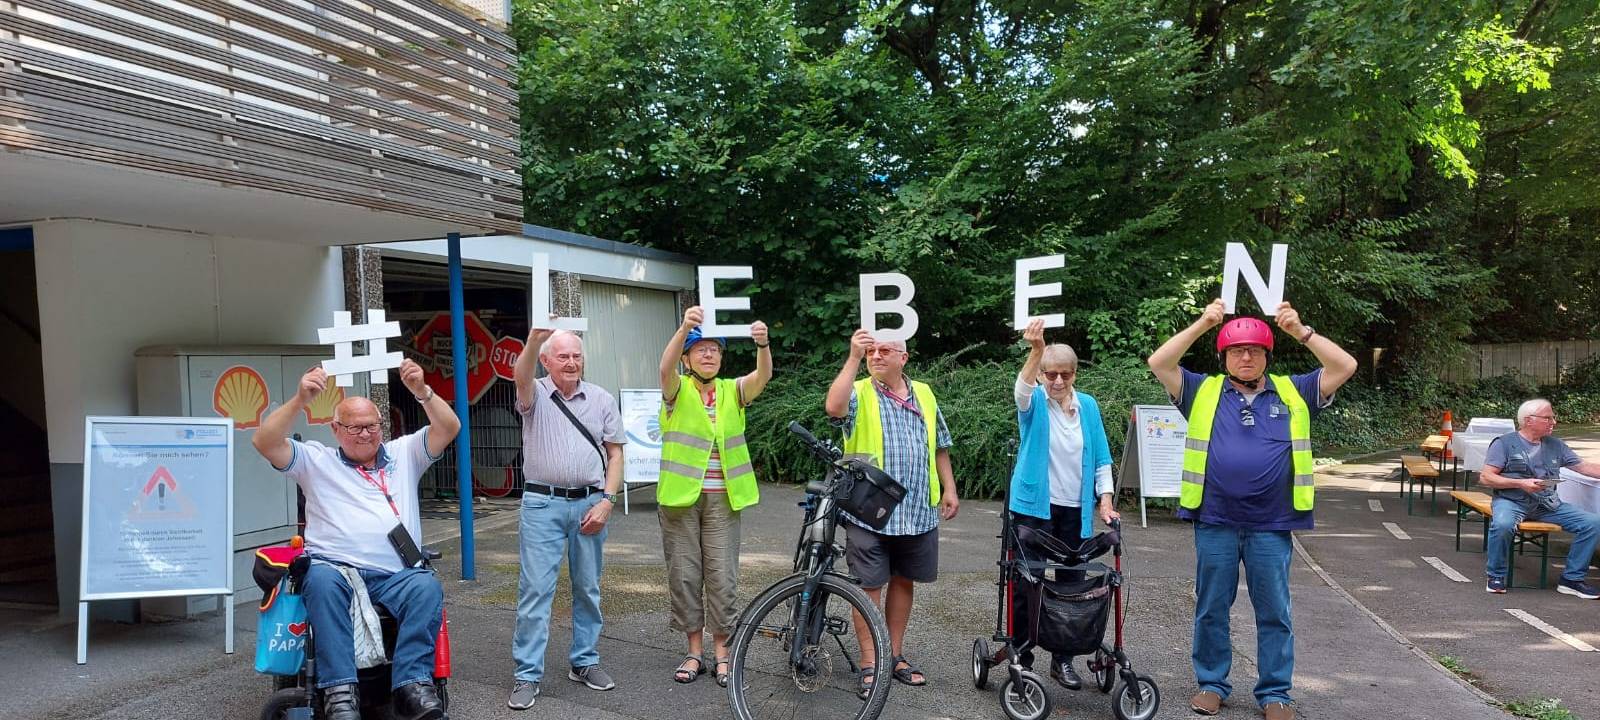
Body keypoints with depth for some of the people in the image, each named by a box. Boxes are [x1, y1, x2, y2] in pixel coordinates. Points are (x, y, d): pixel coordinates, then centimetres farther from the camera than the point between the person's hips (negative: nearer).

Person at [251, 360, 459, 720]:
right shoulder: (316, 460, 17)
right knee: (322, 580, -36)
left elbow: (449, 428, 6)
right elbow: (264, 443, 2)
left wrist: (422, 391, -11)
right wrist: (300, 399, -10)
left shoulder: (403, 453, 19)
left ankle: (413, 684, -34)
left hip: (397, 575, 1)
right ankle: (339, 691, -37)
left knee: (427, 587, -32)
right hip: (335, 567, -1)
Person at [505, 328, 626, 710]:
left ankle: (584, 662, 25)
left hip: (590, 503, 3)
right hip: (543, 504, -2)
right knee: (535, 589, -2)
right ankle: (527, 675, 6)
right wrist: (533, 339, -44)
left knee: (588, 588, 11)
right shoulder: (535, 394, 0)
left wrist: (606, 500, -4)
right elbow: (521, 377, -24)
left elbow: (615, 452, 7)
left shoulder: (602, 399, 7)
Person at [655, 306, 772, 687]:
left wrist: (762, 343, -36)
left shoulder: (732, 391, 5)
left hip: (722, 498, 1)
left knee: (722, 576, 3)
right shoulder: (677, 390, -1)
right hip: (680, 496, -1)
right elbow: (666, 367, -24)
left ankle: (722, 651, 16)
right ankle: (695, 650, 20)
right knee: (684, 574, 6)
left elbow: (763, 375, -14)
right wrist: (684, 327, -42)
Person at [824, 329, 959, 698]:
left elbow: (939, 446, 17)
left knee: (903, 582, 14)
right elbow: (834, 407, -27)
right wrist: (853, 357, -27)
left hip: (918, 511, 4)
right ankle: (869, 664, 13)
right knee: (870, 586, 2)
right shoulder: (860, 394, -4)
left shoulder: (923, 394, 10)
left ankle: (896, 656, 28)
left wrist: (949, 488, 12)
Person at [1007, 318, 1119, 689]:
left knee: (1072, 582, 8)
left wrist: (1105, 499, -1)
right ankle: (1022, 655, 12)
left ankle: (1063, 658, 21)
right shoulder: (1035, 402, -5)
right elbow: (1023, 388, -31)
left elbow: (1101, 457, 9)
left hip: (1075, 509, 4)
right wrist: (1036, 350, -48)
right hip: (1034, 505, -3)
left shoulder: (1088, 405, 5)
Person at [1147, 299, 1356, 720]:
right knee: (1211, 610, 10)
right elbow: (1158, 363, -5)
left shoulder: (1293, 393, 7)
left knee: (1274, 613, 9)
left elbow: (1345, 367, 1)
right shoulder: (1203, 392, 4)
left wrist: (1301, 332, -8)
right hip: (1214, 523, 0)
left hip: (1271, 526, 0)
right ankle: (1211, 683, 25)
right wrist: (1202, 324, -10)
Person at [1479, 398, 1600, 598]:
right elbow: (1485, 477, -6)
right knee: (1502, 524, -37)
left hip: (1548, 504, 6)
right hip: (1512, 501, -6)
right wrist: (1520, 483, -16)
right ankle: (1496, 575, -13)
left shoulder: (1555, 445, 16)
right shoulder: (1505, 443, -1)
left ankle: (1572, 578, 4)